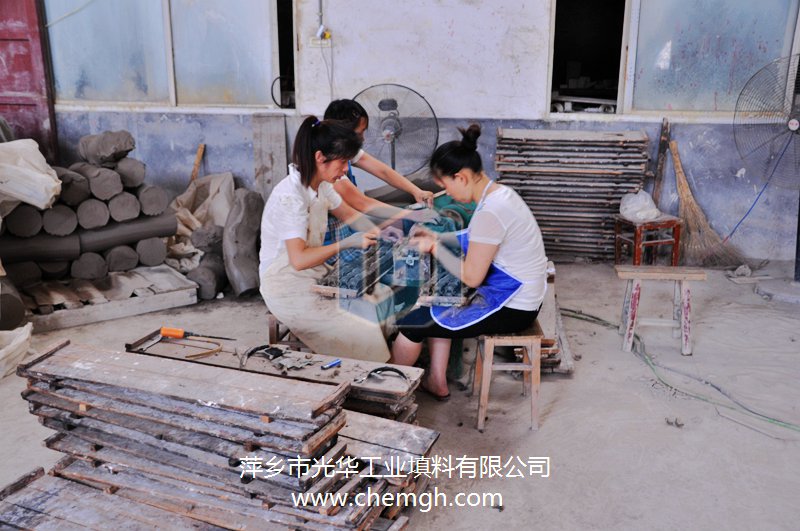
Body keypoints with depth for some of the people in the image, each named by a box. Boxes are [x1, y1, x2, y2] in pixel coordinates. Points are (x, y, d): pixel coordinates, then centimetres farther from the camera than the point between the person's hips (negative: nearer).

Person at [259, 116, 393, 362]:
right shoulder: (290, 196, -25)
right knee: (366, 337, -15)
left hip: (315, 277, 9)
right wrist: (347, 243, -28)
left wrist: (377, 232, -1)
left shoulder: (321, 185, 2)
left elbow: (348, 214, 17)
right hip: (288, 289, -9)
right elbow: (299, 259, -30)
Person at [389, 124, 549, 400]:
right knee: (435, 310, 23)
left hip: (510, 310, -10)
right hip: (521, 297, 10)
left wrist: (435, 248, -8)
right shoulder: (499, 192, 3)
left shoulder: (489, 212, -27)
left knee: (410, 324, -3)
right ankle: (437, 383, 29)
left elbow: (471, 277, -21)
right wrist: (439, 238, 10)